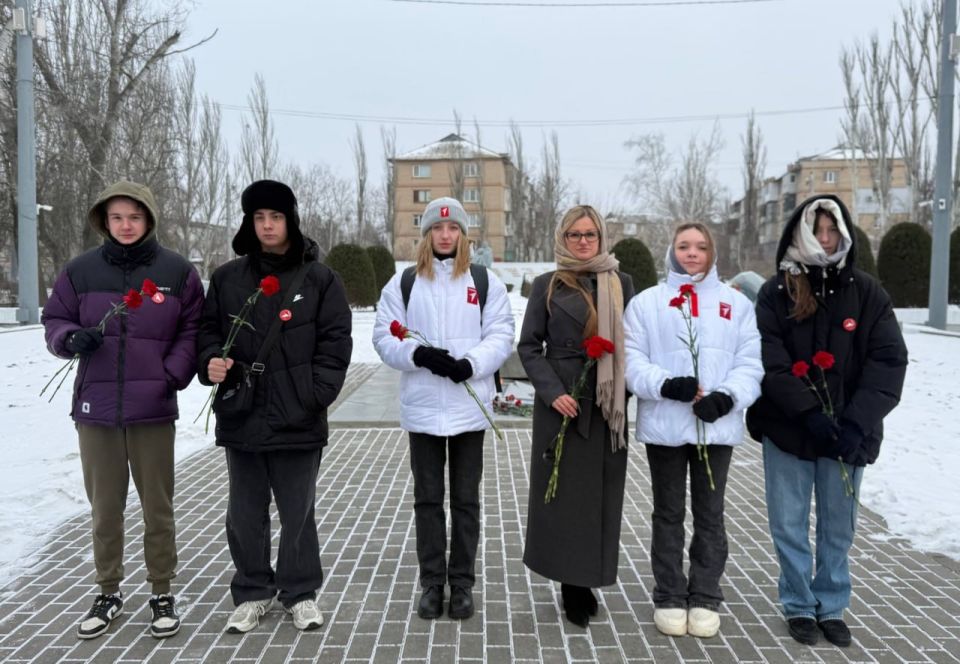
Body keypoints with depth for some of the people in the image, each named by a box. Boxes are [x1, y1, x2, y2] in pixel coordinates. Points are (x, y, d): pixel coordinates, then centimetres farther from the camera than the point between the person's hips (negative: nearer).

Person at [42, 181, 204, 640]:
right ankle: (108, 593, 28)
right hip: (95, 406, 2)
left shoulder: (177, 271, 0)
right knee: (104, 507, 12)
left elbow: (193, 330, 4)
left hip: (153, 409, -1)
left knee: (158, 506, 7)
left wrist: (173, 376, -9)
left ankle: (162, 594, 22)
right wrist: (72, 339, -12)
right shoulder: (81, 270, 3)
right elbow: (53, 321, 10)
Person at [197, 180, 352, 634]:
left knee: (297, 511, 9)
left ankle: (300, 592, 26)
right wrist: (212, 361, -8)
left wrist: (316, 395, -12)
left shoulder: (319, 279, -1)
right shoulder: (227, 278, 7)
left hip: (298, 420, -2)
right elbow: (208, 330, 13)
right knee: (246, 512, 12)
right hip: (241, 416, 3)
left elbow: (334, 342, -3)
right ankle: (252, 592, 28)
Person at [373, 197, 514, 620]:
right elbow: (385, 336, 1)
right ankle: (432, 582, 20)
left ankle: (462, 583, 19)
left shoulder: (485, 282, 4)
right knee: (427, 498, 9)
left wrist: (471, 364, -18)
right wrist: (418, 355, -17)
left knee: (466, 498, 7)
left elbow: (500, 335, -1)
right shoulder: (403, 282, 6)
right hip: (422, 406, 1)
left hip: (470, 406, 0)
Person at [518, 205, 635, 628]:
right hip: (560, 401, -2)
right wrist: (552, 392, -11)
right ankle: (572, 583, 12)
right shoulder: (546, 286, 4)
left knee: (601, 490, 5)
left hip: (607, 403, 2)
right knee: (563, 489, 0)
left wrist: (630, 391, -3)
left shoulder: (621, 283, 9)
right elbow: (529, 346, 1)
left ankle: (586, 580, 17)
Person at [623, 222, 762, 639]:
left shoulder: (737, 303, 9)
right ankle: (669, 597, 21)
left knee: (710, 513, 10)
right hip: (664, 425, -1)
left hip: (718, 426, 1)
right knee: (669, 513, 10)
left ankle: (705, 597, 22)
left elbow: (751, 363, 2)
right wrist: (665, 385, -19)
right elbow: (632, 360, -2)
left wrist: (727, 397, -15)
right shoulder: (646, 302, 6)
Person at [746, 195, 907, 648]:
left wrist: (856, 423, -16)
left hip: (847, 432, 1)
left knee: (838, 526, 12)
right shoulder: (775, 294, -2)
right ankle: (799, 605, 24)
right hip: (787, 428, -1)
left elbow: (888, 362, -6)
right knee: (789, 525, 7)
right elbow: (770, 363, -10)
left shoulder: (867, 293, 0)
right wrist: (809, 412, -20)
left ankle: (832, 606, 29)